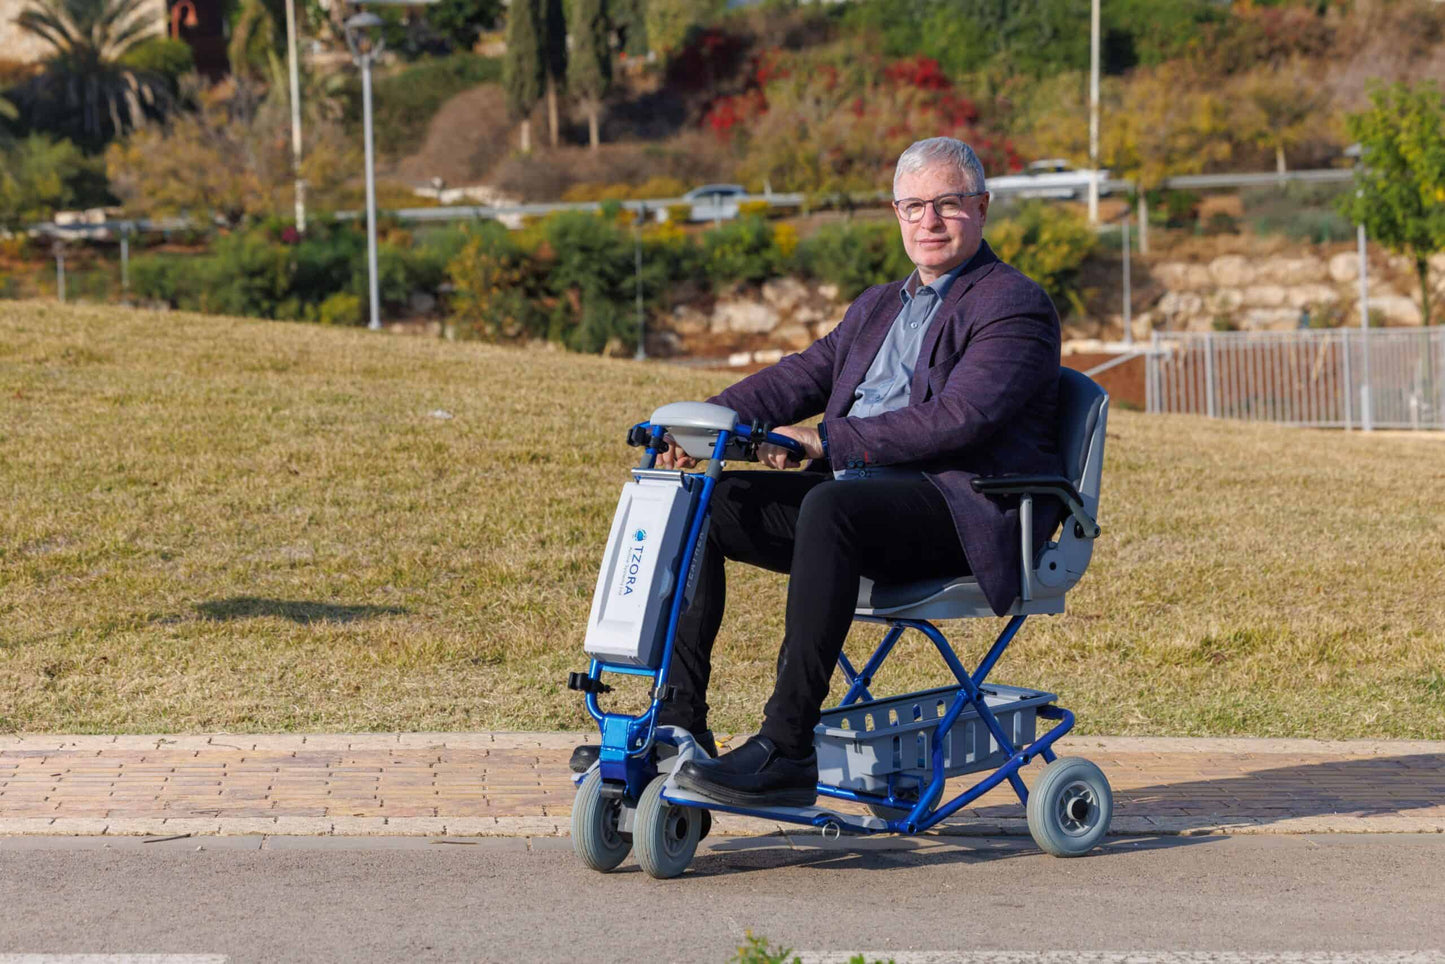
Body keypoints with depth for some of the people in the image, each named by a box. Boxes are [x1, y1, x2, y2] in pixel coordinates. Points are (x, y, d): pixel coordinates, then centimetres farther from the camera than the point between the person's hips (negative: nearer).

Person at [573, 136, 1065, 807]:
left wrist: (828, 441, -20)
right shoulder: (877, 308, 25)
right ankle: (679, 721, -6)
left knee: (829, 507, -37)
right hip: (858, 489, 8)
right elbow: (799, 377, 17)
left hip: (962, 506, -8)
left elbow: (956, 418, -17)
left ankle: (787, 751, -38)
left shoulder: (1015, 305, -2)